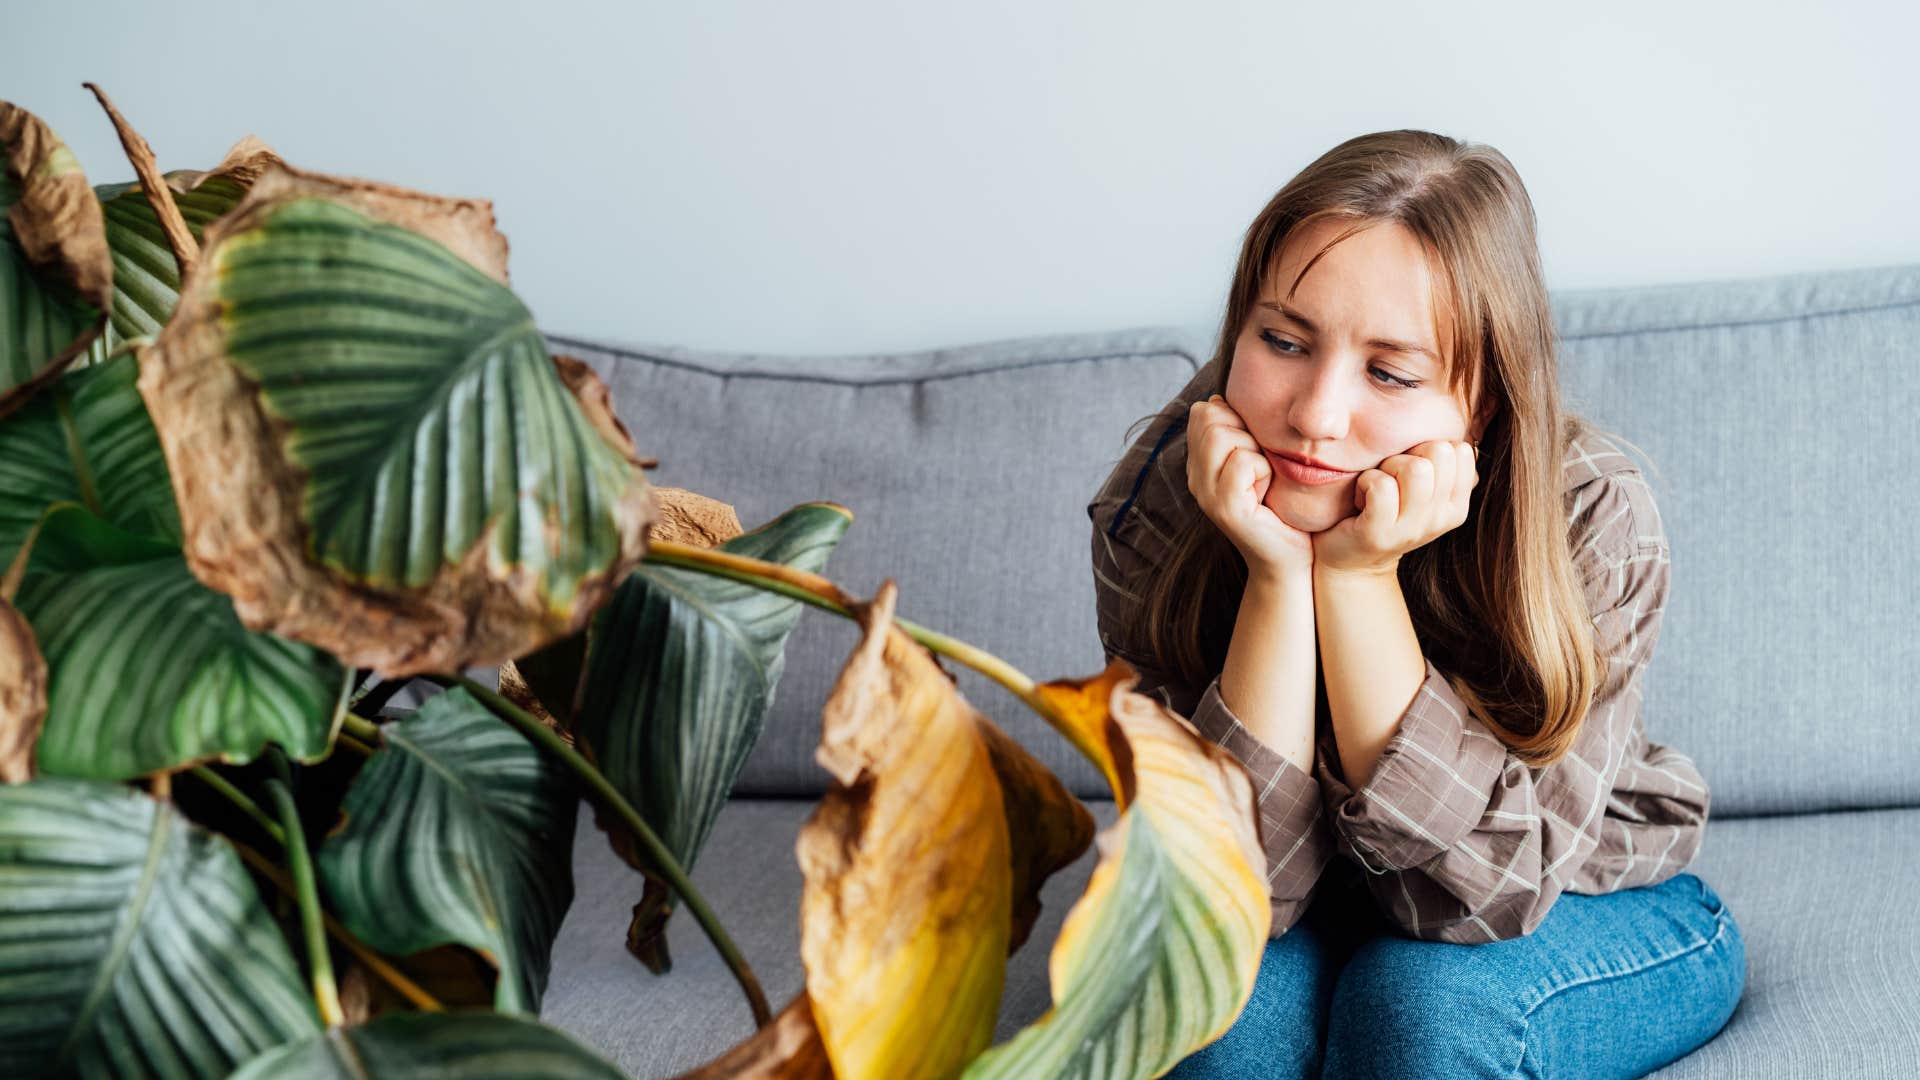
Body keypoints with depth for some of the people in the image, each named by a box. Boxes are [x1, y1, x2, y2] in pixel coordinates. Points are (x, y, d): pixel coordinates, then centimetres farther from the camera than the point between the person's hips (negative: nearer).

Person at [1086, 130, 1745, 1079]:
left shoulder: (1590, 515, -27)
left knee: (1425, 993, -31)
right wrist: (1277, 575, -37)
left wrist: (1358, 573, -38)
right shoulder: (1156, 507, -22)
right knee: (1237, 989, -31)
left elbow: (1479, 897, -30)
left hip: (1595, 908, 0)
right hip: (1317, 919, 0)